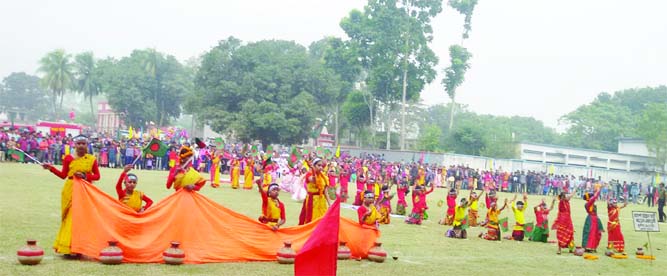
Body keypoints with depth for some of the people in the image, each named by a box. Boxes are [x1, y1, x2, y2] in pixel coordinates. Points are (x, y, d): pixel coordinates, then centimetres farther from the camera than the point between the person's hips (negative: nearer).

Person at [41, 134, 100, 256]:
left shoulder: (92, 159, 3)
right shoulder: (68, 158, 3)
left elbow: (97, 176, 4)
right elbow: (63, 175, 6)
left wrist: (85, 176, -12)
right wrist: (50, 168, -3)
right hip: (71, 190, 0)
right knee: (70, 218, -1)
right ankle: (68, 247, 3)